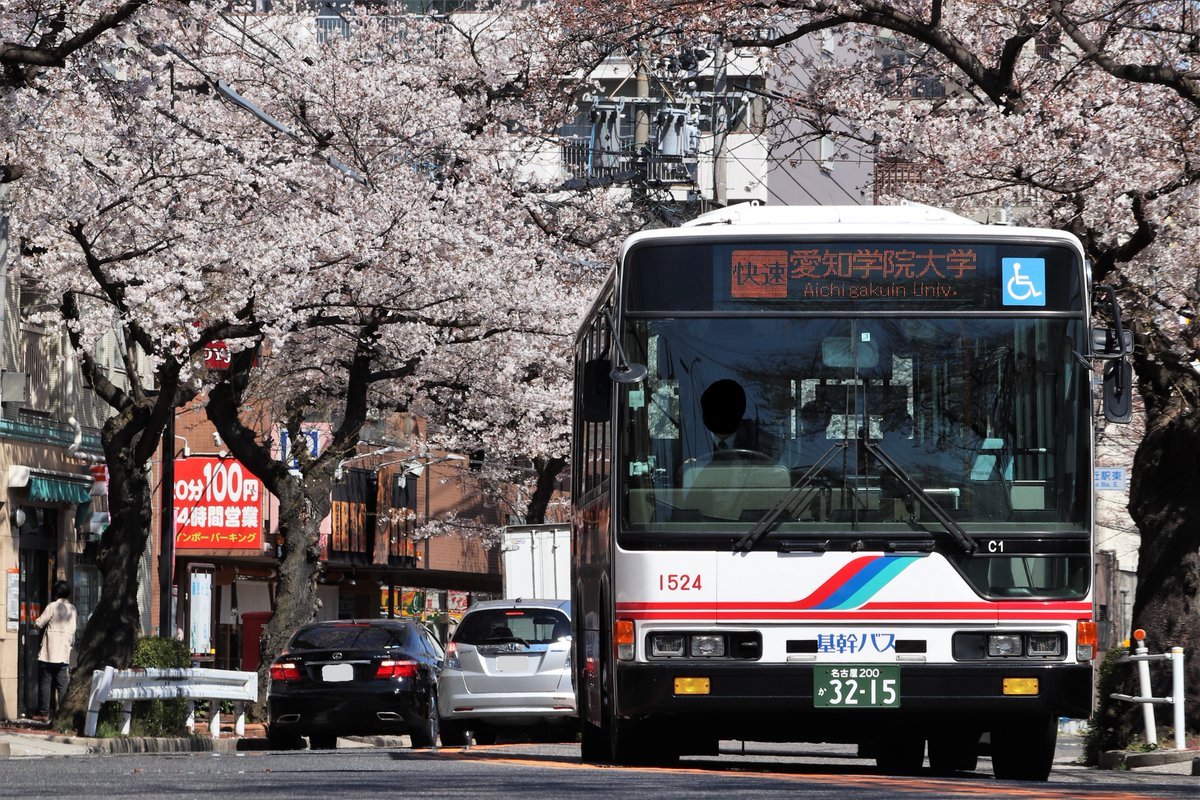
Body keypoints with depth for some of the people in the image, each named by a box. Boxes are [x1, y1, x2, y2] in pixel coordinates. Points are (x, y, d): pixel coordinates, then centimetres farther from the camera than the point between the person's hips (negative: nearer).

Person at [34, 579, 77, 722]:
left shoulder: (53, 607, -7)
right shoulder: (73, 609, 10)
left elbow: (39, 624, -7)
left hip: (49, 653, -5)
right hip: (65, 654, 5)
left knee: (45, 683, 1)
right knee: (62, 685, 5)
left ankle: (44, 713, -1)